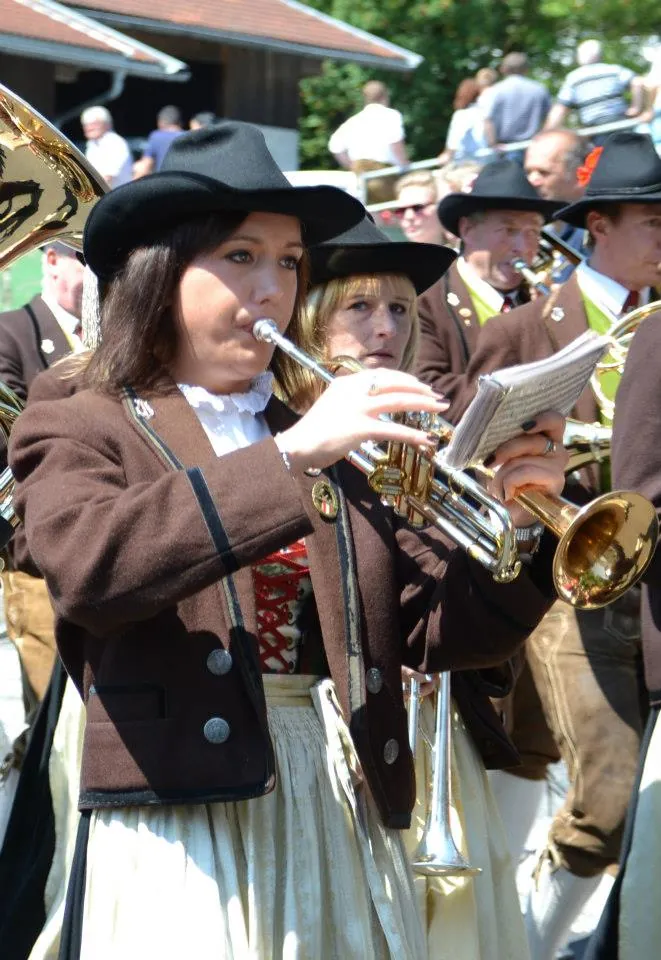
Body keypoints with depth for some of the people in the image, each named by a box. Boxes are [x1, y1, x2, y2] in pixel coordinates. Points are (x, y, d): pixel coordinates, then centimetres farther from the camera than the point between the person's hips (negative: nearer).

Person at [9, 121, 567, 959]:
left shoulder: (338, 446, 14)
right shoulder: (77, 436, 2)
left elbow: (442, 634, 6)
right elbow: (89, 569, -20)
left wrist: (513, 522, -12)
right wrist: (289, 459, -24)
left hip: (346, 831, 4)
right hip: (181, 842, -4)